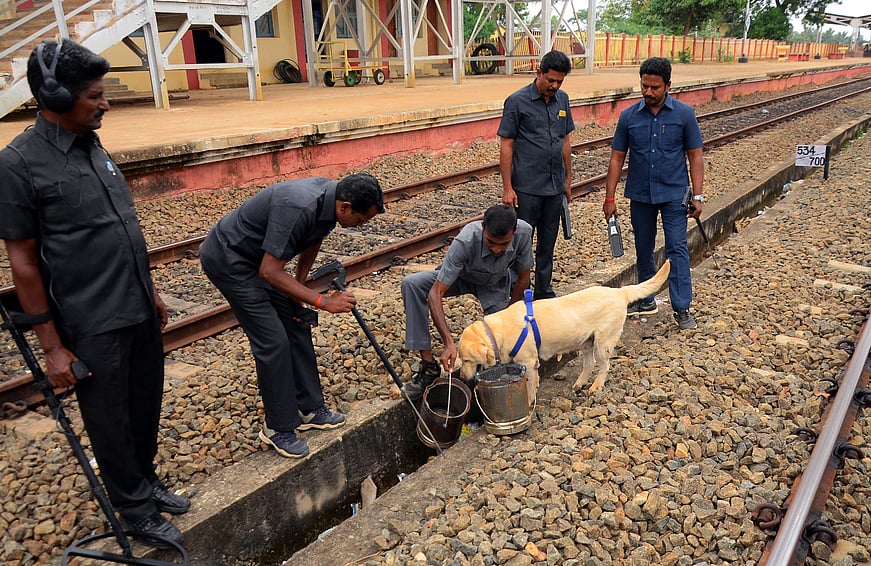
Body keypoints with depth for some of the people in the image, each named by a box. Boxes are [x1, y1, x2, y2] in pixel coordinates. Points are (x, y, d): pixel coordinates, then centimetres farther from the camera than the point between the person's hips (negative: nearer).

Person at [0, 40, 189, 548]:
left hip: (140, 312, 7)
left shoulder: (93, 147, 7)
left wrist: (151, 291, 18)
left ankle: (146, 481, 41)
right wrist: (53, 345, -11)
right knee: (111, 420, 10)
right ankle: (136, 511, 29)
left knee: (146, 405, 19)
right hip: (93, 327, -7)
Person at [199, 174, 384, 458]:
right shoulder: (299, 208, -34)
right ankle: (278, 427, 6)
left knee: (297, 325, 9)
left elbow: (312, 241, 13)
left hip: (255, 257, 9)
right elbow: (270, 272, -31)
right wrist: (322, 301, -29)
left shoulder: (330, 197, -7)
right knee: (273, 341, -10)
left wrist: (300, 282, 10)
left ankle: (309, 408, 22)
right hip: (227, 259, -9)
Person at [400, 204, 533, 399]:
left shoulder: (524, 232, -31)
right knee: (411, 284, -30)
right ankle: (429, 365, -25)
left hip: (497, 283, 2)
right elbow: (436, 293, -40)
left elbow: (523, 278, -13)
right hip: (461, 277, -1)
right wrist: (449, 342, -49)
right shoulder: (464, 242, -40)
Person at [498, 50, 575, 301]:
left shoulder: (562, 99, 9)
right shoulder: (517, 101, -8)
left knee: (548, 242, 14)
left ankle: (544, 292, 27)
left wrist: (567, 179, 16)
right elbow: (506, 145, -9)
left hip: (555, 186, 6)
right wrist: (507, 188, -13)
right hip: (527, 186, -6)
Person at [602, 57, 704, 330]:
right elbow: (617, 157, 2)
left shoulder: (684, 114, -5)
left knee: (677, 249, -5)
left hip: (674, 194, -2)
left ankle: (682, 308, 1)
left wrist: (697, 195, -9)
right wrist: (609, 197, -2)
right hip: (640, 195, 3)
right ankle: (646, 300, 28)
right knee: (643, 250, 13)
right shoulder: (629, 116, -1)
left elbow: (695, 156, -2)